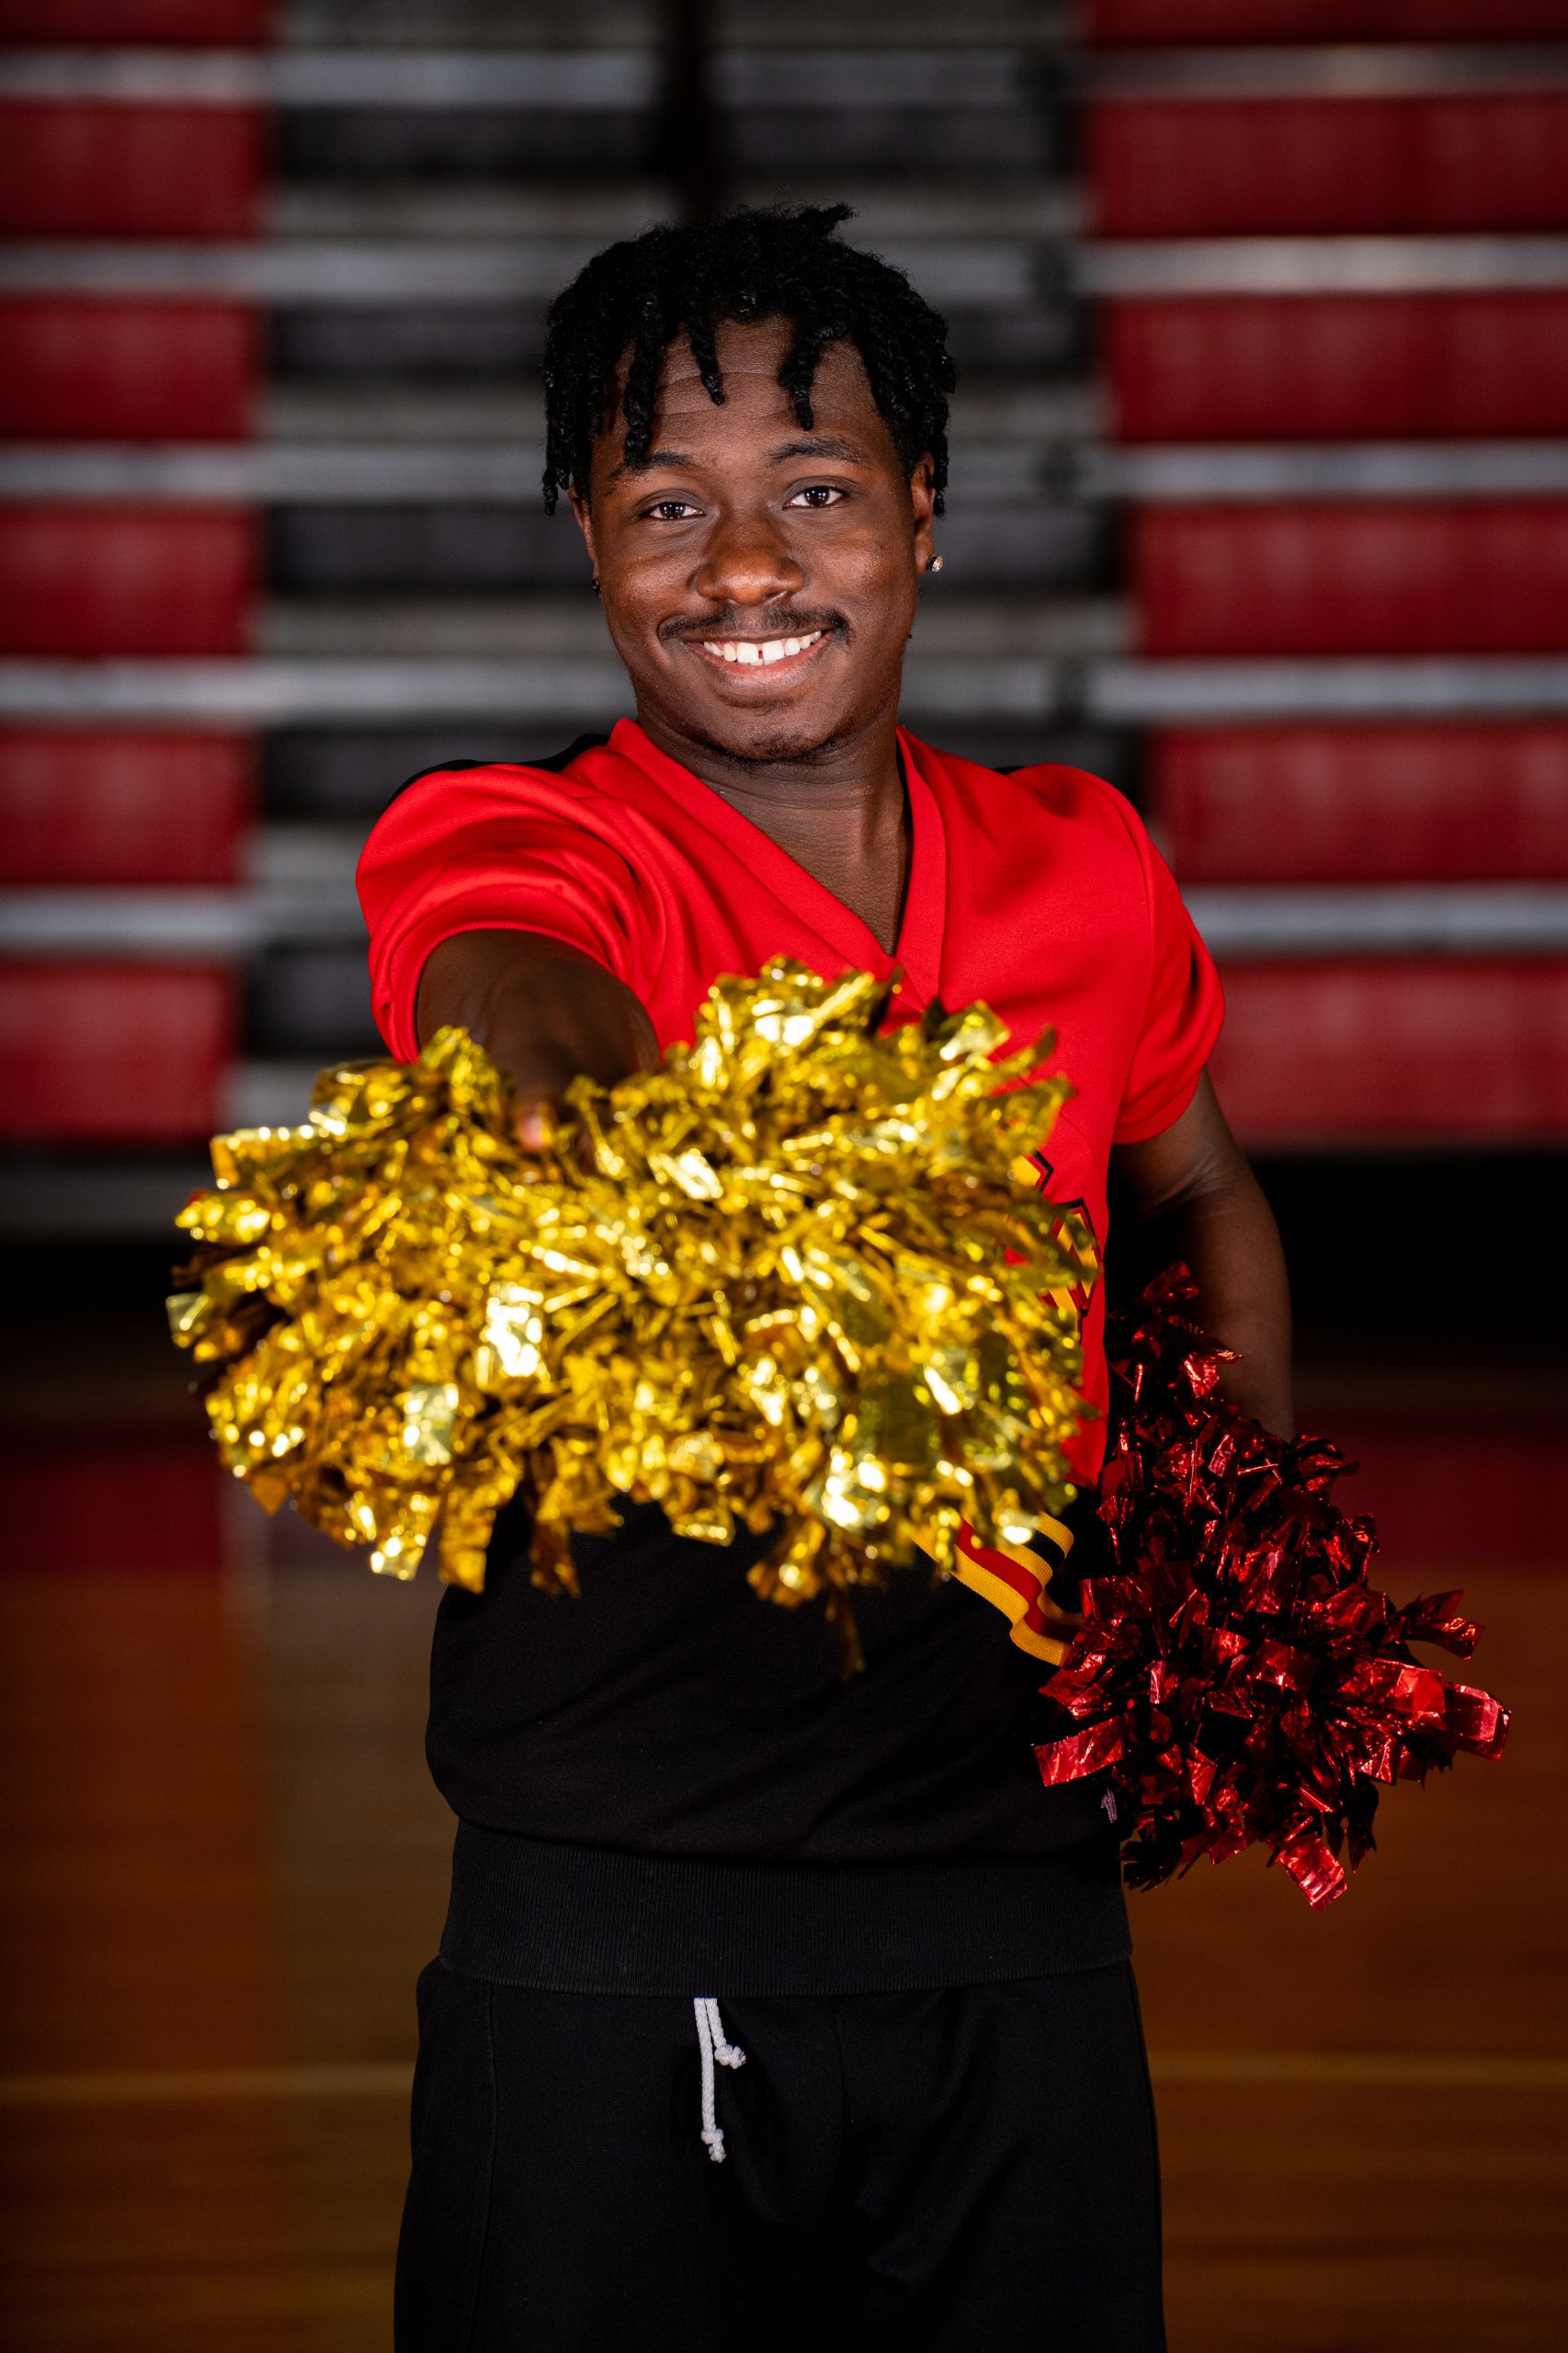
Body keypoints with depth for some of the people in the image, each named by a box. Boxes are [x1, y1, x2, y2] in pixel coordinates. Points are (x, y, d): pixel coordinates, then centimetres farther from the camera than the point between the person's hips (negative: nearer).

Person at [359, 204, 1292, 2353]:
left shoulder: (1081, 871, 7)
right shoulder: (492, 845, -6)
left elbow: (1203, 1199, 25)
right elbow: (524, 999, -31)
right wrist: (561, 1106, -55)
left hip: (1018, 1913, 4)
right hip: (612, 1932, -3)